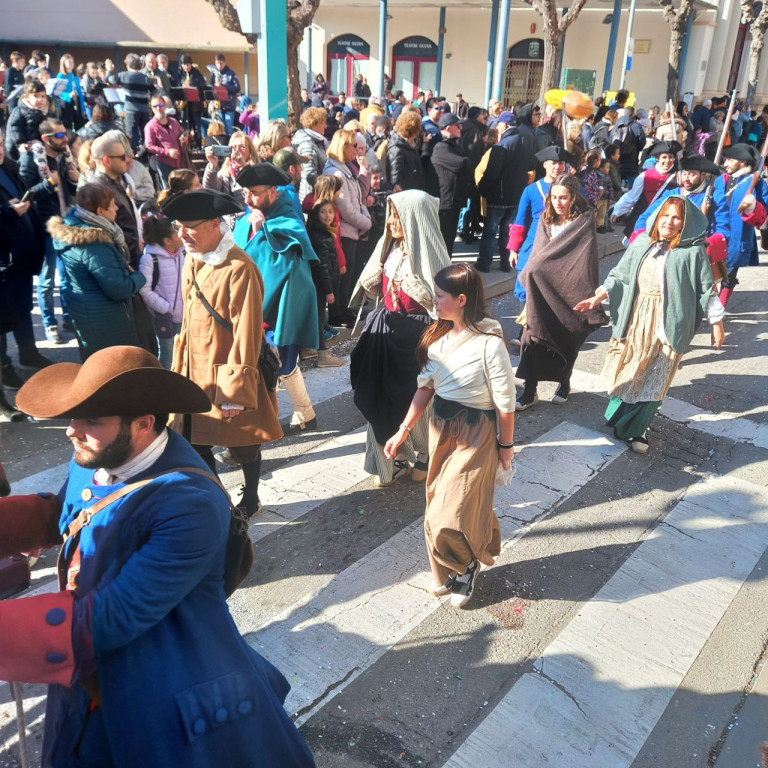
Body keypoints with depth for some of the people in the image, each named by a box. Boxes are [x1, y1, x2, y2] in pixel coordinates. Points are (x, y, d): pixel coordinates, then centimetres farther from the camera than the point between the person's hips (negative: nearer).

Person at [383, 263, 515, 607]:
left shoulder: (489, 344, -23)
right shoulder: (438, 335, -3)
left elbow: (505, 402, -14)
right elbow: (426, 387, 4)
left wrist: (506, 445, -5)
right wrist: (403, 431, 3)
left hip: (476, 433, -6)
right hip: (441, 427, 6)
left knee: (452, 514, 0)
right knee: (438, 502, 17)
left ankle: (467, 565, 32)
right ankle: (448, 569, 40)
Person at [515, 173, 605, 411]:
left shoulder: (585, 222, -7)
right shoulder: (546, 219, 7)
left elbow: (585, 263, -12)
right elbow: (537, 255, 7)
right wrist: (530, 294, 2)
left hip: (569, 294, -3)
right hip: (543, 293, 3)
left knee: (567, 342, 11)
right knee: (532, 335, -6)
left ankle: (564, 383, 36)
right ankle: (530, 391, 4)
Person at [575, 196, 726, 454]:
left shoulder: (693, 251, -5)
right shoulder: (641, 243, 5)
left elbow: (707, 289, -2)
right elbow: (620, 275, 9)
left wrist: (717, 322, -1)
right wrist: (597, 297, -1)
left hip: (668, 325, -3)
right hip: (634, 320, 3)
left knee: (653, 380, 4)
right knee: (626, 372, 12)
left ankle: (635, 429, 17)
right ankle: (617, 419, 33)